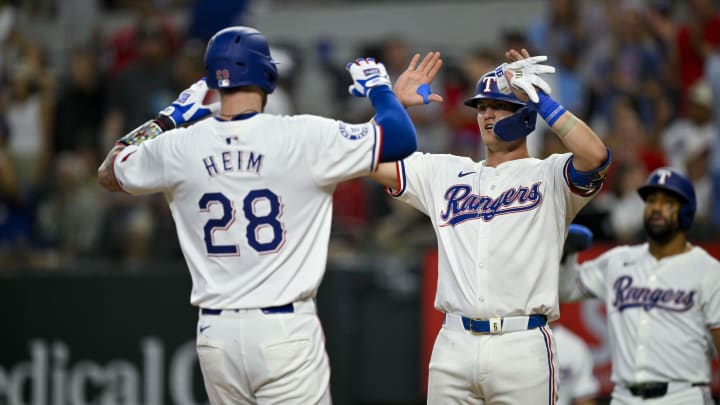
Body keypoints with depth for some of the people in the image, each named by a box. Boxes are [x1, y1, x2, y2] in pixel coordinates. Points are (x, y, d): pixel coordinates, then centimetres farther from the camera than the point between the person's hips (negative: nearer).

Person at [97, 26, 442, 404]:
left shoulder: (178, 147, 1)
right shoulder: (304, 137, -9)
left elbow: (108, 173, 21)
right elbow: (401, 138, -3)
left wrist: (168, 118, 27)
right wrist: (377, 85, 16)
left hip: (217, 334, 4)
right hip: (286, 331, -4)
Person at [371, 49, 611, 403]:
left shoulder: (548, 176, 5)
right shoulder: (446, 173, 19)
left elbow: (595, 156, -16)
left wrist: (540, 98, -11)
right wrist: (393, 102, 8)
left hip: (522, 346, -4)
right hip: (454, 344, 4)